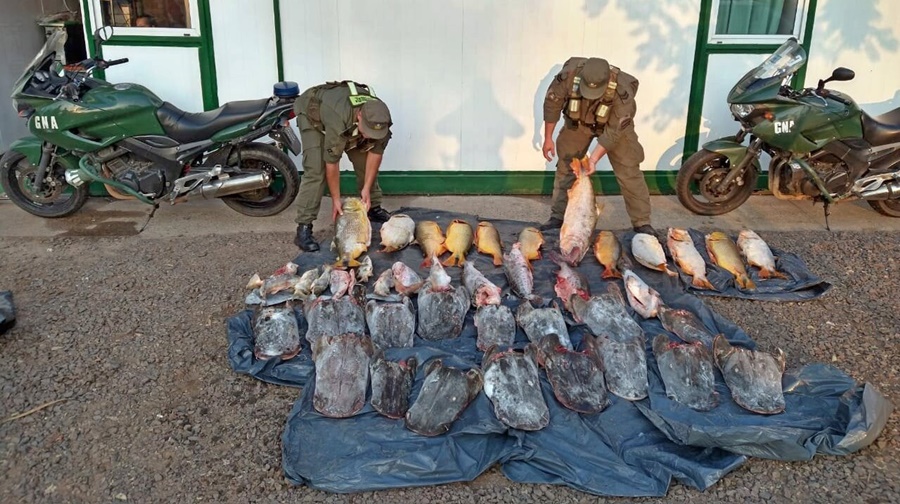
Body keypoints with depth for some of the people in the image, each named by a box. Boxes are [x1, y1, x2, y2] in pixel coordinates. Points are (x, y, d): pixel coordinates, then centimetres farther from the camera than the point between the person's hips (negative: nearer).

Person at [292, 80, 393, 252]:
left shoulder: (380, 118, -30)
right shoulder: (339, 120, -45)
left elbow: (376, 152, -15)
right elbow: (331, 163, -35)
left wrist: (367, 188, -17)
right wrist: (336, 199, -25)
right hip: (312, 115, -6)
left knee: (365, 160, 0)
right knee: (315, 171, -19)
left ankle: (374, 208, 19)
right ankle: (303, 228, -18)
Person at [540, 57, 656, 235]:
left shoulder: (622, 90, -38)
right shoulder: (568, 75, -34)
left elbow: (613, 132, -30)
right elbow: (552, 104, -16)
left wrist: (594, 159, -35)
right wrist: (548, 138, -9)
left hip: (615, 124, -2)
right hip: (578, 122, 2)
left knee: (629, 172, -7)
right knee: (565, 167, 2)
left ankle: (642, 223, 2)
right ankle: (558, 217, 15)